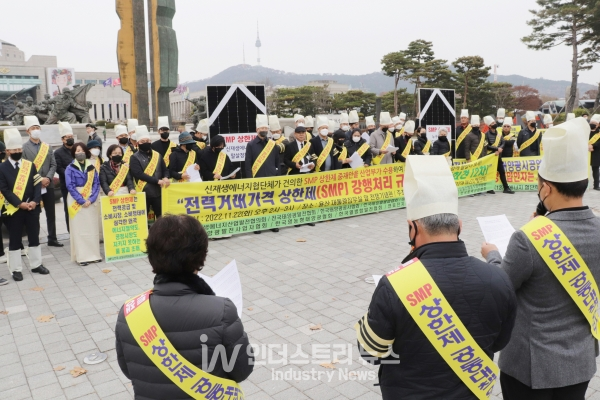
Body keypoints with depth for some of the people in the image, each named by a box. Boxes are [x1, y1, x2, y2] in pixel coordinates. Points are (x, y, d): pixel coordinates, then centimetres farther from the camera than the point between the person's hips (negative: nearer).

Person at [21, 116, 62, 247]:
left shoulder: (48, 147, 11)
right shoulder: (23, 148, -2)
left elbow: (53, 165, 6)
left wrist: (48, 178, -10)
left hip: (48, 185, 4)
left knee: (51, 214, 9)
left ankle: (52, 239, 19)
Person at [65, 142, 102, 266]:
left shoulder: (91, 167, 8)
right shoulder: (70, 168, 0)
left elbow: (96, 184, 2)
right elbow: (70, 186, -7)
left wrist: (91, 199, -11)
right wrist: (81, 201, -15)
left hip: (91, 201, 3)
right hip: (77, 202, -3)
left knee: (93, 228, 4)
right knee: (79, 228, -2)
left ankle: (94, 254, 11)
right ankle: (82, 256, 1)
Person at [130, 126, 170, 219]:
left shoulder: (157, 155, 11)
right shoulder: (135, 158, -3)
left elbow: (165, 170, 13)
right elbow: (139, 174, -15)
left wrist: (166, 178, -11)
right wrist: (157, 181, -21)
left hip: (158, 192, 4)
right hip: (143, 193, -4)